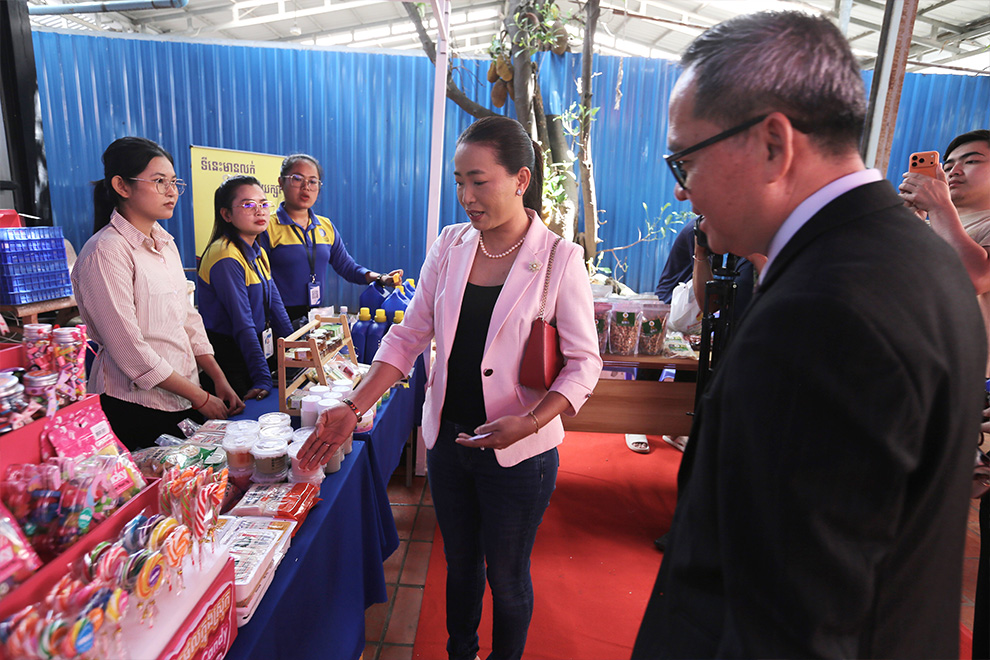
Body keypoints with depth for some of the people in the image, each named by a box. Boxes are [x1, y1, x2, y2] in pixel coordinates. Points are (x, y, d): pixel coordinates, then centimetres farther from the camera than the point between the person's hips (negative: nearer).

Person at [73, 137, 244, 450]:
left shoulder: (165, 243, 9)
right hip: (135, 406, -7)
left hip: (182, 398, 7)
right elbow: (129, 350, -18)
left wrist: (221, 382, 2)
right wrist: (201, 398, -14)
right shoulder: (106, 252, -15)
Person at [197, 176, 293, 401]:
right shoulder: (226, 257, -20)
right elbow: (243, 325, -24)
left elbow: (274, 303, 8)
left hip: (259, 348, 8)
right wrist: (263, 379, -27)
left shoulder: (258, 252, 8)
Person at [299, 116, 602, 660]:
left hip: (518, 452, -3)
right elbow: (408, 336, 0)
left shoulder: (559, 259, -13)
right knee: (459, 563, 23)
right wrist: (353, 408, -9)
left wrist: (529, 422, -26)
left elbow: (584, 362, -11)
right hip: (447, 438, 4)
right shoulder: (450, 245, -1)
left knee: (505, 576, 16)